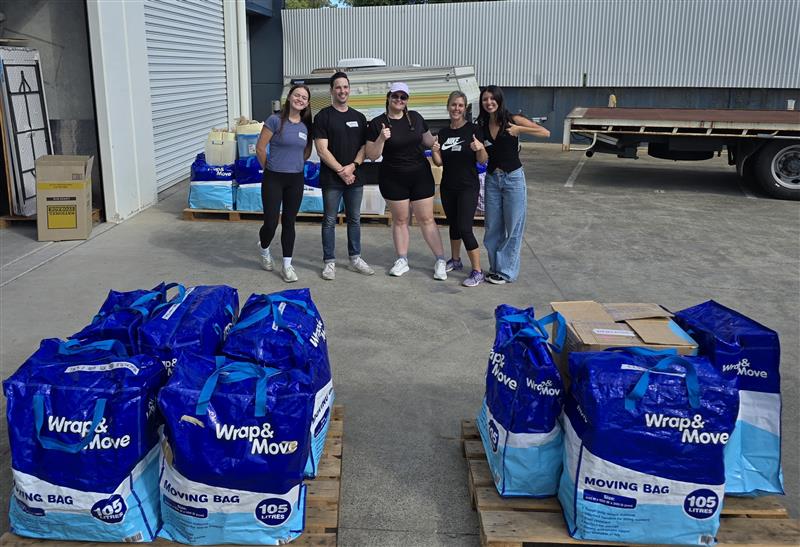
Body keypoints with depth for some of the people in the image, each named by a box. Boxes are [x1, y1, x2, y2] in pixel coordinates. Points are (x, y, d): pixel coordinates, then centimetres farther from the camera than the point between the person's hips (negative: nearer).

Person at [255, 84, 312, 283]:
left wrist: (296, 165, 13)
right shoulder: (275, 120, -11)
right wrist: (269, 168, 1)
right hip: (273, 179, -4)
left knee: (289, 222, 9)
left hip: (296, 179, 4)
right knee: (271, 222, -2)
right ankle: (264, 248, 31)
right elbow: (260, 148, -9)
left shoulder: (306, 126, 4)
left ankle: (287, 265, 17)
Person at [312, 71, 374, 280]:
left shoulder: (359, 117, 10)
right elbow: (322, 150, -10)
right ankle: (329, 262, 11)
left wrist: (353, 166, -10)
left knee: (354, 219, 11)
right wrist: (341, 171, -12)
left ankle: (355, 258, 22)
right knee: (329, 221, 3)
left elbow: (364, 146, 7)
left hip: (354, 177, 4)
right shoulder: (323, 117, -4)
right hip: (331, 179, -4)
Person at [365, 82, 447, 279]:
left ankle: (440, 261, 10)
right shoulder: (377, 123, -5)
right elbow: (372, 155, -7)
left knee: (426, 219, 3)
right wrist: (381, 139, -23)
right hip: (393, 179, -1)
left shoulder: (415, 117, 3)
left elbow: (428, 141, 15)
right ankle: (402, 260, 23)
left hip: (421, 176, 1)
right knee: (400, 219, 10)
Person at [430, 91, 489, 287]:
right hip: (448, 186, 5)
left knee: (465, 228, -11)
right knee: (453, 224, 17)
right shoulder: (443, 133, 7)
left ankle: (477, 272, -5)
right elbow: (439, 162, 8)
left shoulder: (473, 130, -7)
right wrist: (434, 151, -12)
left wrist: (480, 148, -27)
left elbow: (483, 161, -7)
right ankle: (455, 260, 36)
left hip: (468, 187, -5)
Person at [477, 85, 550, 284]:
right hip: (492, 179, 5)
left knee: (513, 227, 2)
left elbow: (546, 132, -12)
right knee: (492, 227, 9)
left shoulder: (513, 120, -8)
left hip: (513, 178, -4)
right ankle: (495, 267, 23)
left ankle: (506, 271, 11)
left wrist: (519, 130, -17)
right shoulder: (482, 126, 5)